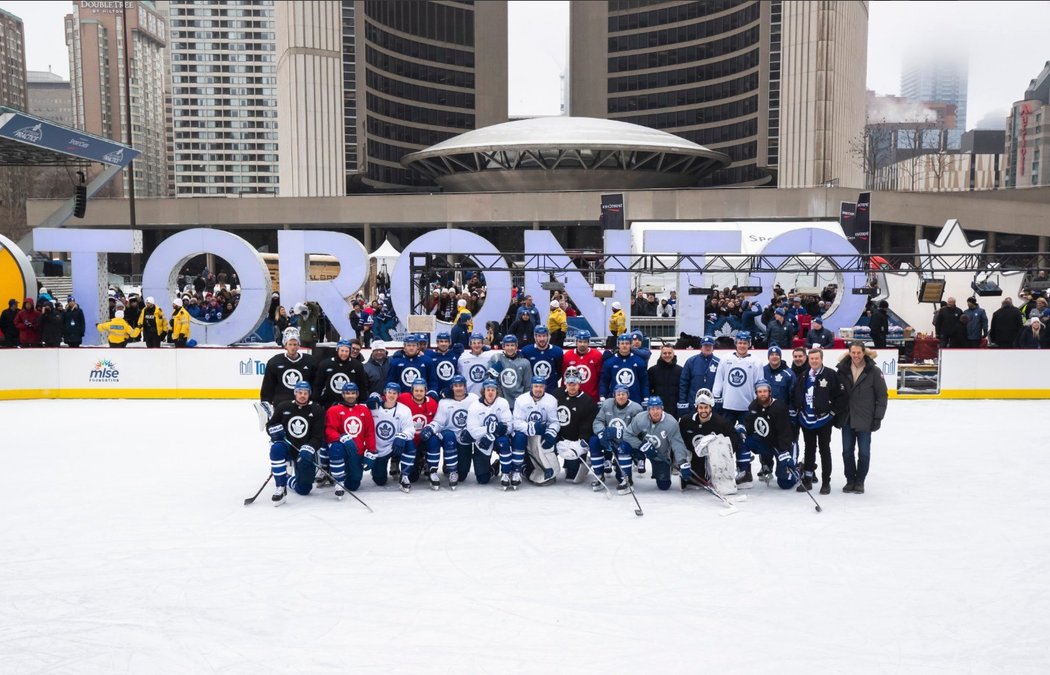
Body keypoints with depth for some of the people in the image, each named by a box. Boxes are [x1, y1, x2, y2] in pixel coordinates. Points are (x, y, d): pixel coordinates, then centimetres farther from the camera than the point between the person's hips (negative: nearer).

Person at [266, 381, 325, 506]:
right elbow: (270, 424, 7)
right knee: (277, 448, -38)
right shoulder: (283, 406, -2)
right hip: (286, 447, 0)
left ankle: (289, 480, 36)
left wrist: (309, 448, -29)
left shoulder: (317, 411, -6)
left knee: (304, 489, -1)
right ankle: (281, 487, -25)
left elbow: (318, 436, -10)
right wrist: (274, 429, -17)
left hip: (305, 451, 0)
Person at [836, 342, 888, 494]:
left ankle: (860, 481, 19)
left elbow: (882, 396, -5)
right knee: (847, 451, 8)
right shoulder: (843, 370, 1)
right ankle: (850, 480, 22)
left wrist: (878, 417, -7)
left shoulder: (874, 371, -8)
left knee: (864, 452, 4)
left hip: (865, 420, -3)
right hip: (847, 419, 3)